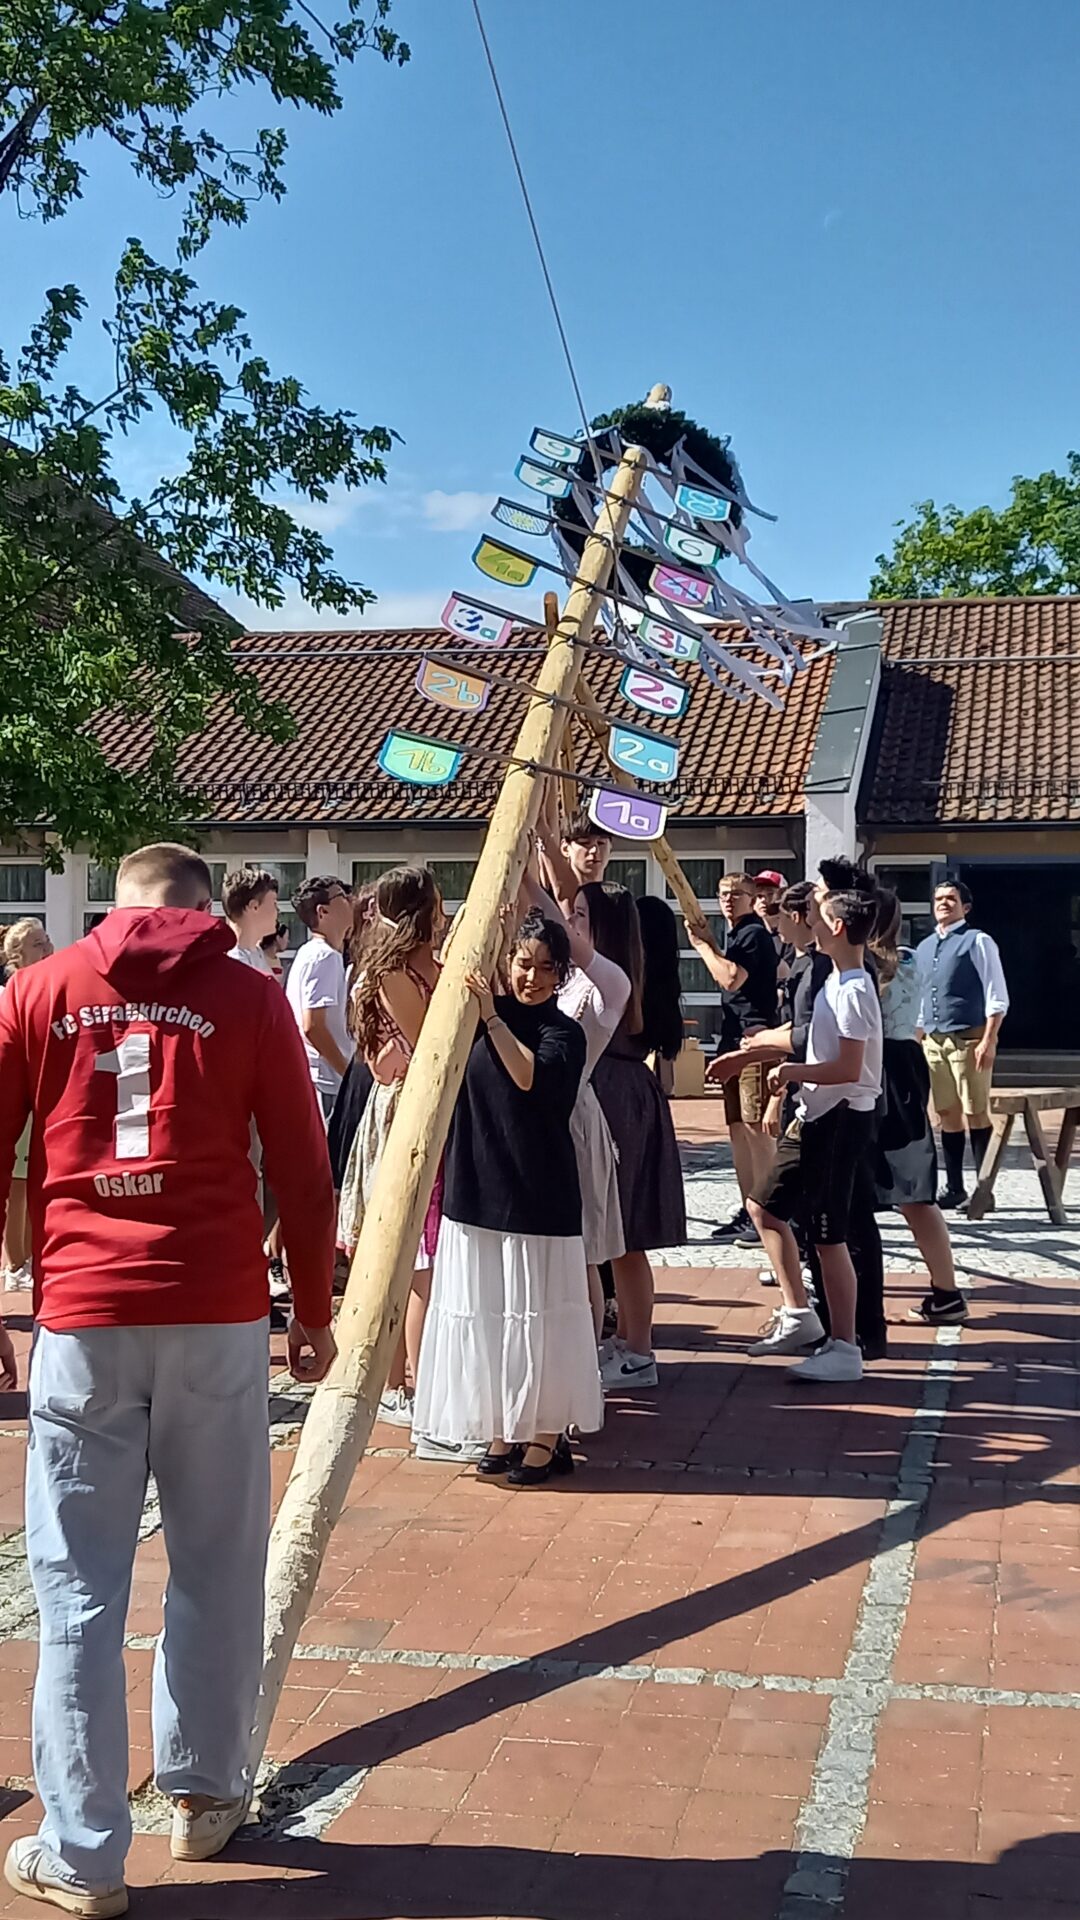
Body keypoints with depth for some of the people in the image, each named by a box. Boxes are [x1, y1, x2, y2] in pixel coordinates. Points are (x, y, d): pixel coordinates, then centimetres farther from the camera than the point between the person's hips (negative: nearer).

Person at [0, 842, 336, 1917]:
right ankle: (204, 1796, 27)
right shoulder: (248, 996, 4)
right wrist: (314, 1308, 13)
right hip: (217, 1314, 0)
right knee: (216, 1567, 14)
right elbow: (302, 1170, 3)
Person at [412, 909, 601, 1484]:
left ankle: (546, 1436, 14)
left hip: (537, 1196, -5)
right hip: (477, 1190, 5)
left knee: (536, 1316, 1)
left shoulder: (564, 1032, -6)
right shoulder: (477, 1017, 8)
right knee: (485, 1314, 9)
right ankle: (502, 1431, 22)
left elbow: (532, 1076, -23)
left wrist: (492, 1018, -26)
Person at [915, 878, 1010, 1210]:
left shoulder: (978, 942, -5)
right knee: (946, 1114, 10)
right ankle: (954, 1187, 17)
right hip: (934, 1041, 6)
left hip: (968, 1039, -6)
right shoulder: (924, 947, 15)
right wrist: (917, 1042, 15)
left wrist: (988, 1041, -17)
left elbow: (997, 998, -9)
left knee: (975, 1113, -3)